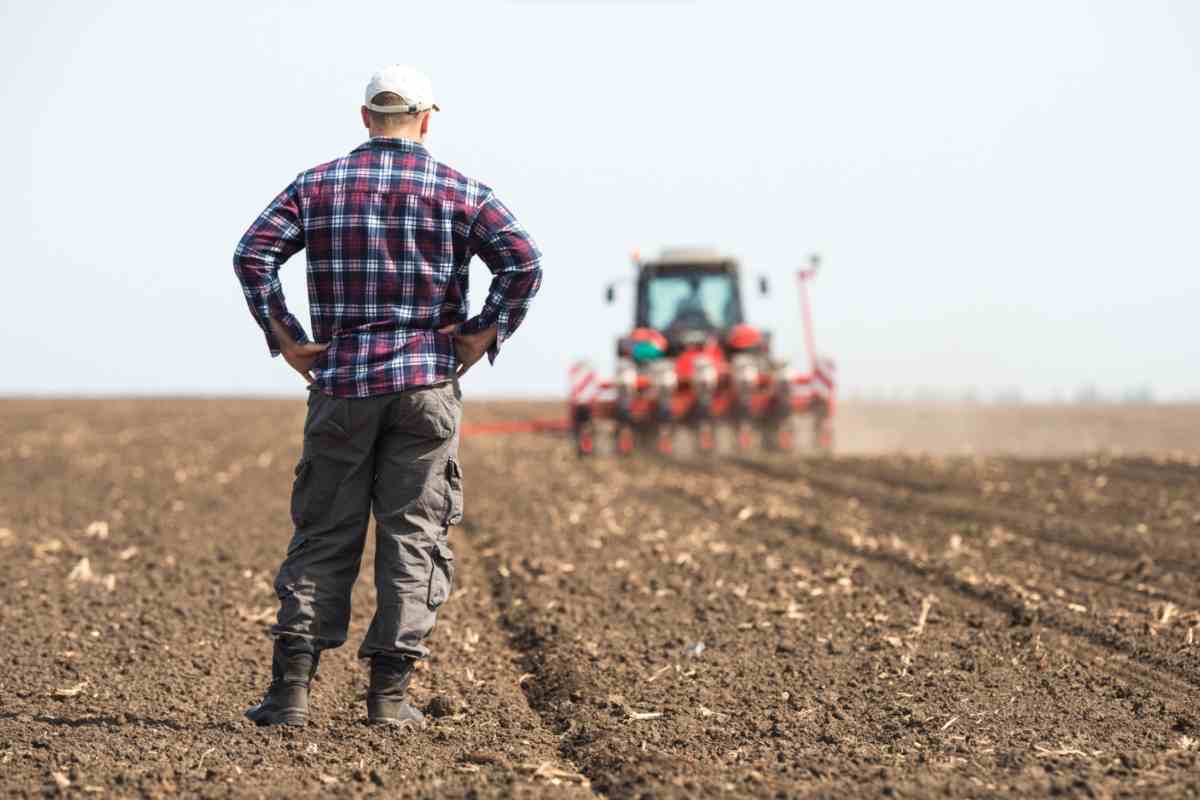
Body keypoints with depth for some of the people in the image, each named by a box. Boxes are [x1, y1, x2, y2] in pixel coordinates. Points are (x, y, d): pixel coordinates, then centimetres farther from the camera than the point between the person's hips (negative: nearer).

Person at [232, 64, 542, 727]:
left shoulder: (318, 185, 7)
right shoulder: (459, 191, 3)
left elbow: (252, 254, -5)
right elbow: (523, 262, -10)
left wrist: (284, 338, -1)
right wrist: (484, 336, -3)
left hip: (342, 380, 1)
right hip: (427, 381, -1)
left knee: (323, 534, 6)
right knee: (414, 534, 4)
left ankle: (291, 685, -2)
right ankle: (389, 691, 1)